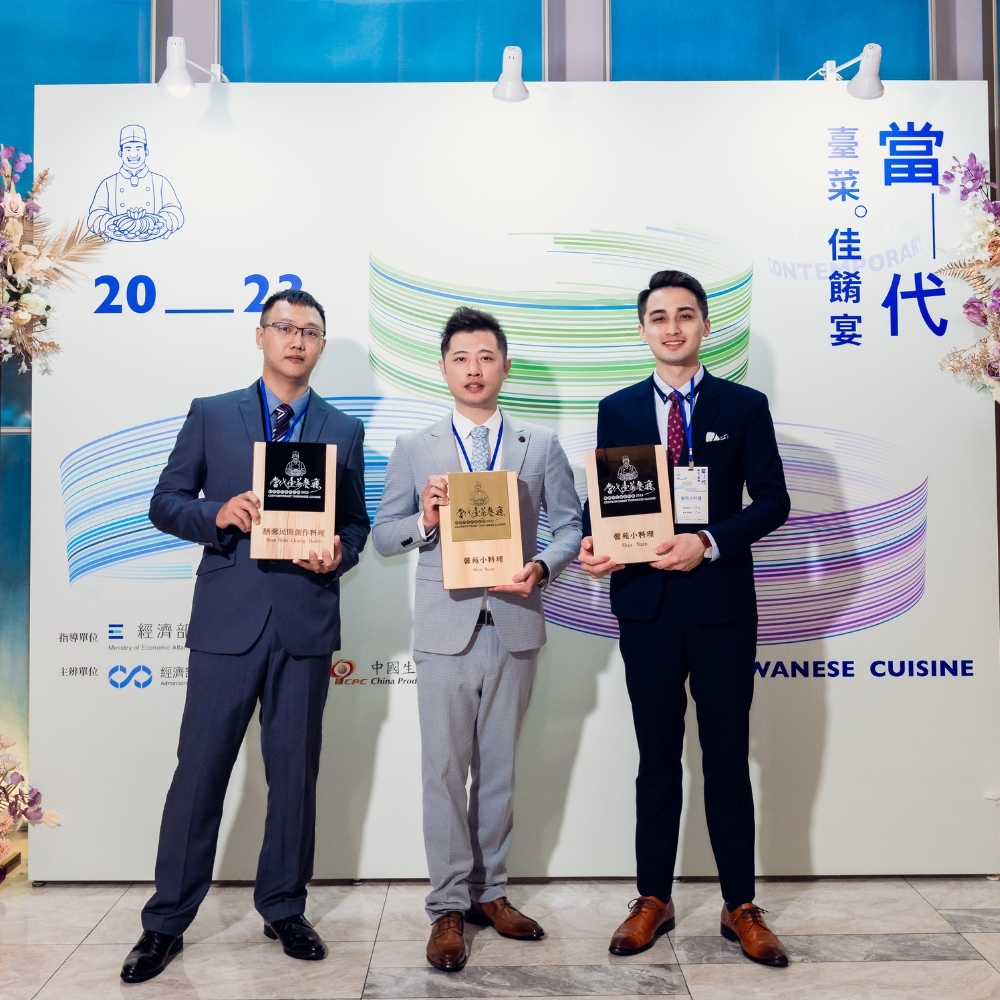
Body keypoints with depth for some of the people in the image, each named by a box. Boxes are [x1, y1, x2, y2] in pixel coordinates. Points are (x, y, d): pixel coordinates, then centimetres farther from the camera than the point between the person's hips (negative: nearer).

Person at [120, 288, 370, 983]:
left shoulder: (344, 430, 11)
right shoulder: (210, 415, 8)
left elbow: (356, 521, 13)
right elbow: (165, 503, 6)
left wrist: (339, 555, -9)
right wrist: (217, 515, -14)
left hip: (306, 621, 2)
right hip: (227, 619, -1)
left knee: (295, 773, 10)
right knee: (199, 770, 3)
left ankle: (284, 910, 27)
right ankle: (166, 924, 19)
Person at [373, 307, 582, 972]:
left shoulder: (541, 446, 7)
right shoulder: (414, 450, 6)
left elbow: (571, 527, 5)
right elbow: (383, 536, 6)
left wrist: (542, 566, -14)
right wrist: (424, 522, -14)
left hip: (515, 627, 1)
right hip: (445, 630, -1)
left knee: (499, 769, 12)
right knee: (445, 771, 3)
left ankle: (490, 892, 27)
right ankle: (449, 906, 16)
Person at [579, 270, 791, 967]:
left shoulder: (745, 406, 3)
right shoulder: (618, 410, 8)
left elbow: (773, 500, -3)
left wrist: (708, 542, -17)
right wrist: (592, 545, -14)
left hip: (722, 603, -1)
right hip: (646, 603, 1)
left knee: (728, 759, 9)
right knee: (657, 760, 12)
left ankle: (741, 908, 24)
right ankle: (654, 901, 25)